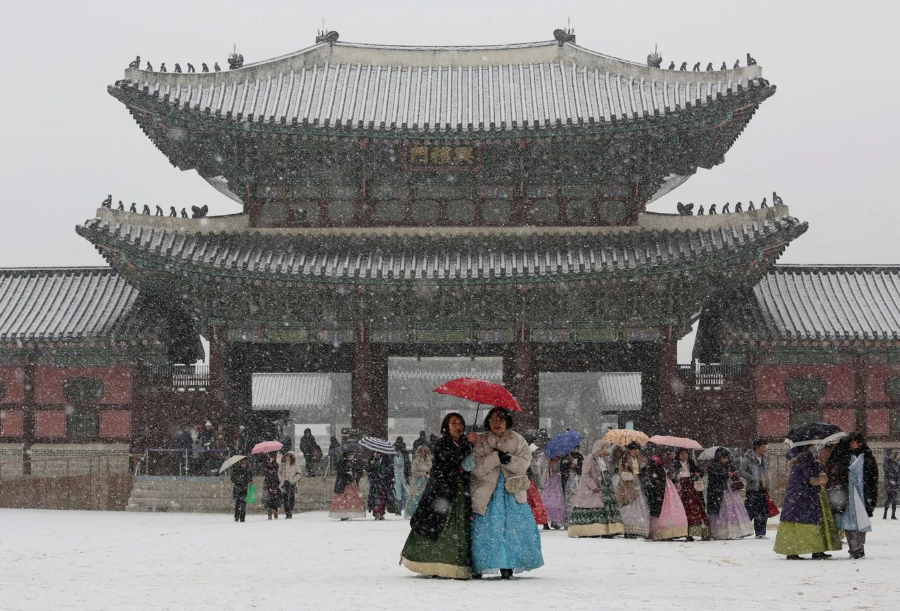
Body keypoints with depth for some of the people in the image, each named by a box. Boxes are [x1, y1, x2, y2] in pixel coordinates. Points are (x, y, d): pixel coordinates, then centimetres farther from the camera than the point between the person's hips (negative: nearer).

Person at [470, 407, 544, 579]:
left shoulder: (517, 440, 10)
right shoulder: (480, 441, 6)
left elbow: (524, 463, -1)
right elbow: (476, 467, -6)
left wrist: (508, 459, -17)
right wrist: (496, 458, -17)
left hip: (512, 494, 1)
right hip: (487, 494, -1)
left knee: (512, 530, -3)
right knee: (484, 530, -5)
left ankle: (507, 566, 4)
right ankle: (477, 567, 2)